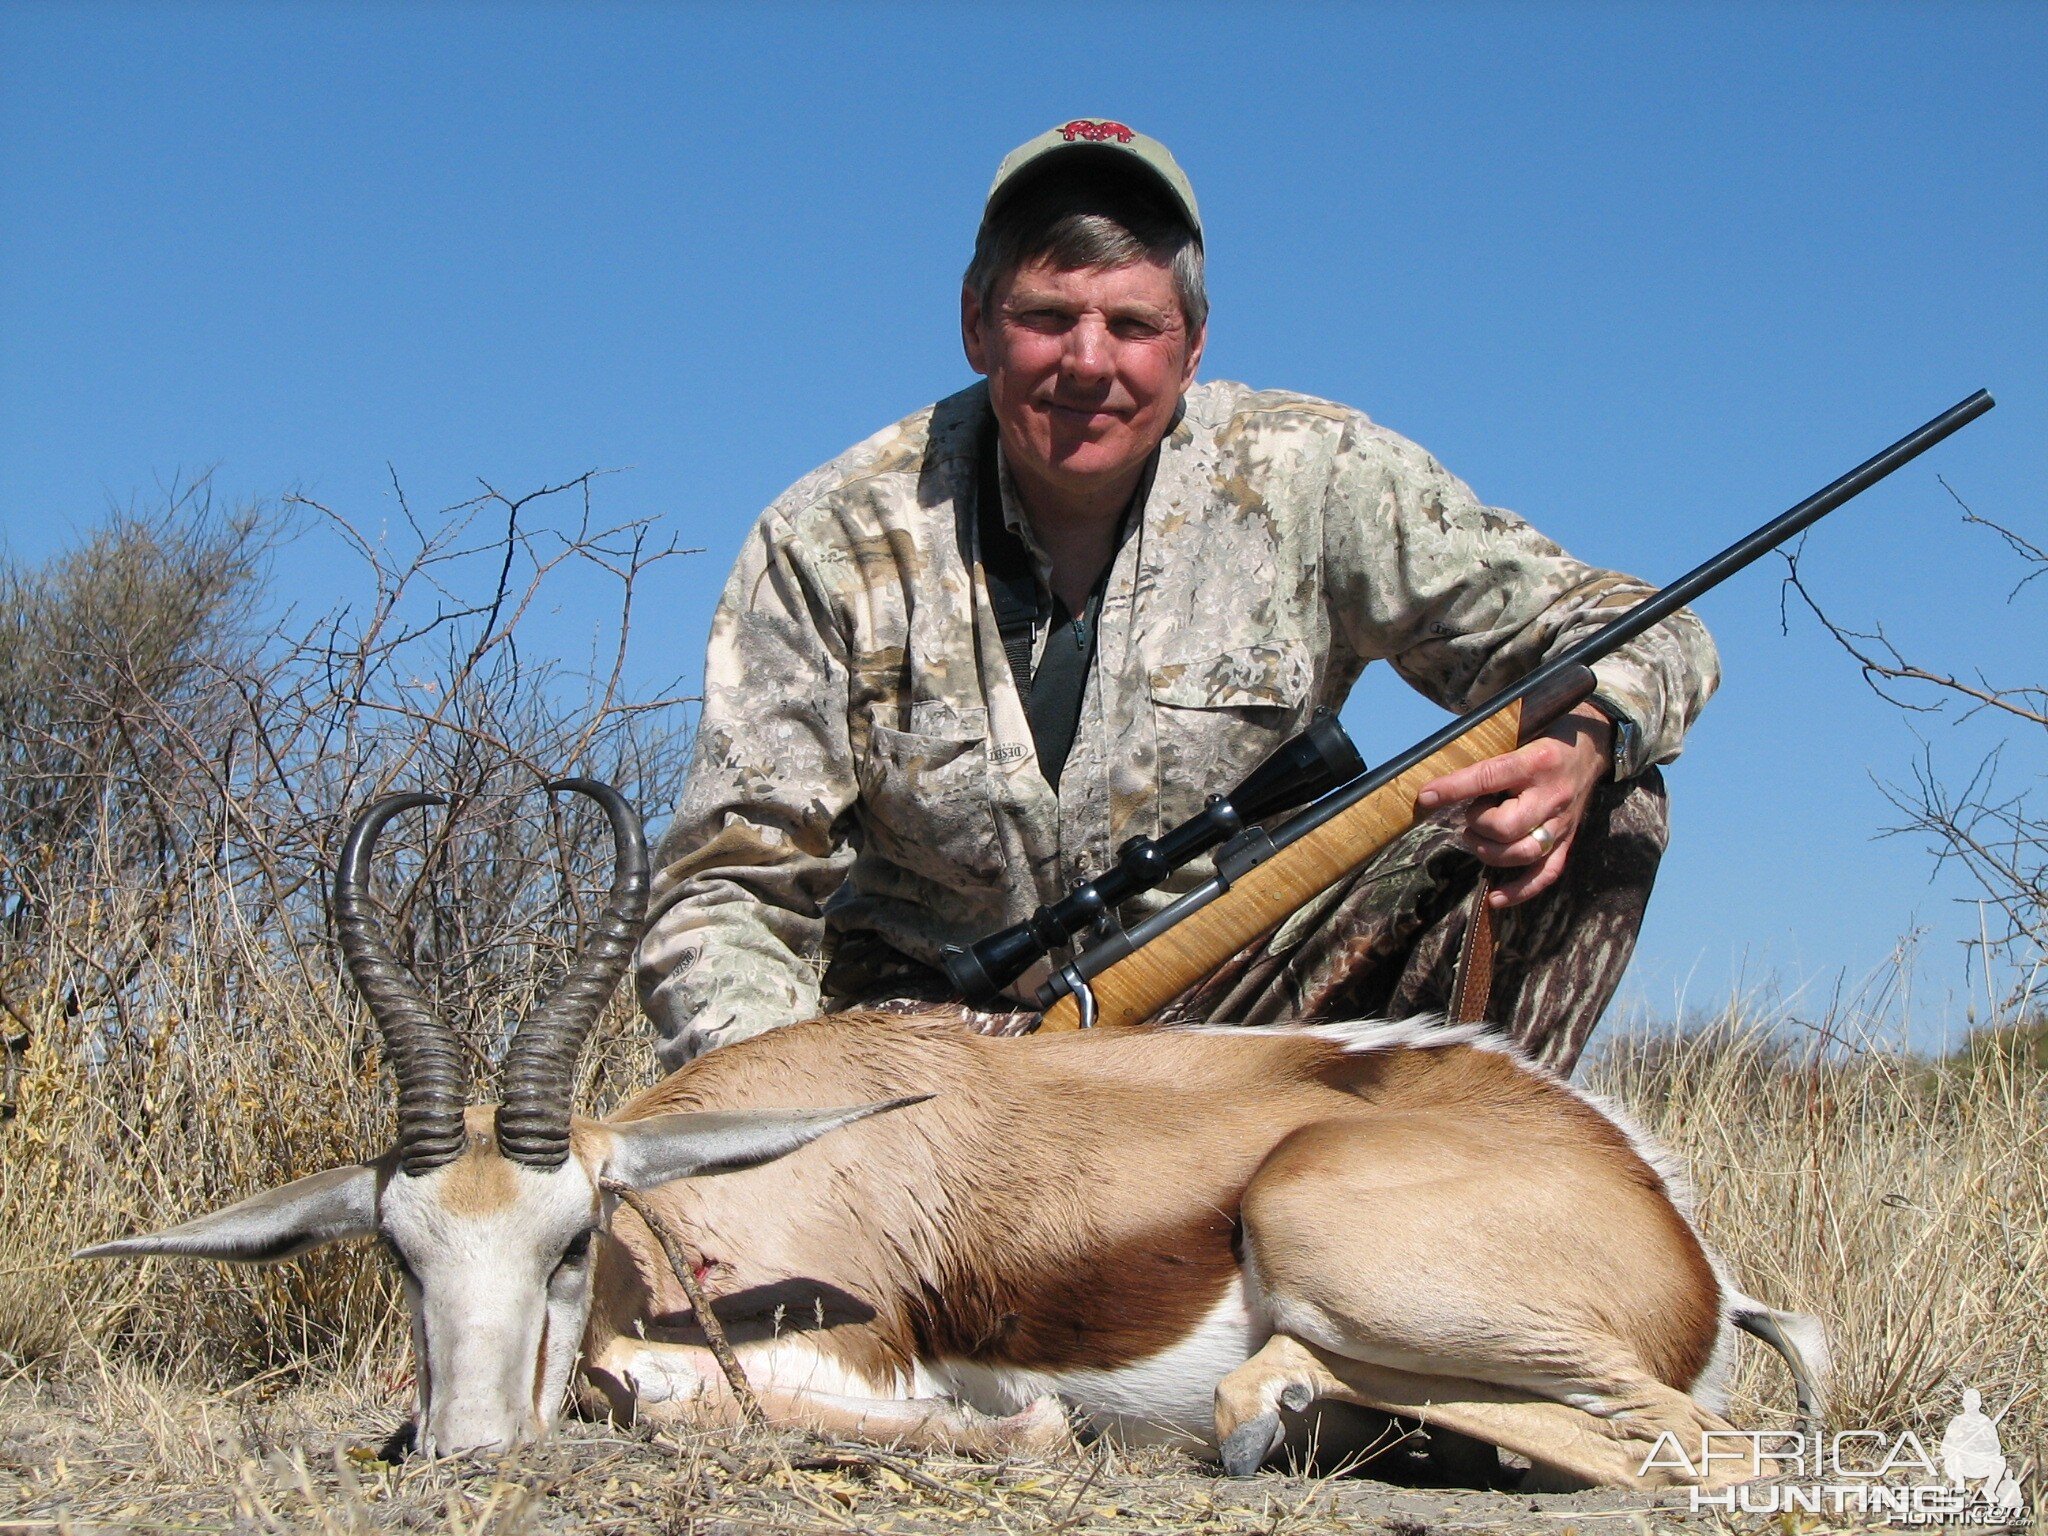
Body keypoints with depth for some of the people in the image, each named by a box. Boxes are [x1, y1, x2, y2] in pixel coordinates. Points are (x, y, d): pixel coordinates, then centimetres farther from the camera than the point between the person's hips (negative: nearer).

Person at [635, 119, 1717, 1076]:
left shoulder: (1313, 481, -9)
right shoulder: (829, 542, -9)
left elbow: (1632, 637, -4)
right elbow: (732, 886, -8)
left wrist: (1580, 745, -30)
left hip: (1251, 1009, 2)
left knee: (1604, 807, -16)